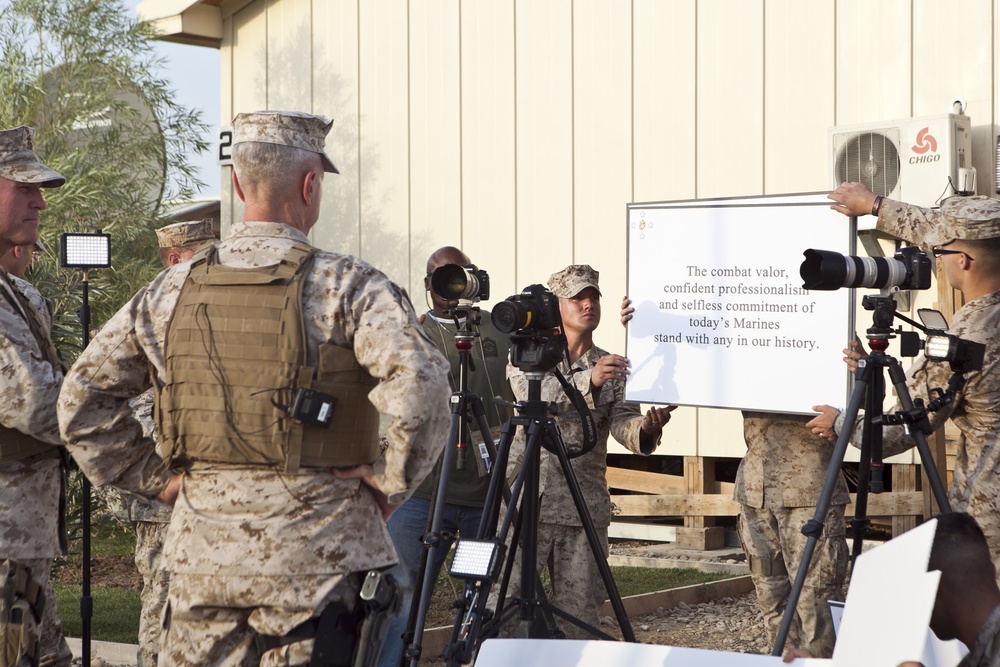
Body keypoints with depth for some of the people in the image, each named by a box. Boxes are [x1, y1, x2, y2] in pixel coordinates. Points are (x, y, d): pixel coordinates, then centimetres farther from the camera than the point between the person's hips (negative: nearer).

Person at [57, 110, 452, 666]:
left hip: (201, 555, 4)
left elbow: (82, 399, 8)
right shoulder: (348, 286, -10)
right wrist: (393, 482, -9)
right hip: (315, 556, -4)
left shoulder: (173, 291, 4)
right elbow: (420, 386, -23)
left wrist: (152, 478, 12)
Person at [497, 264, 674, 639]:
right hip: (524, 502, -3)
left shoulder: (613, 369, 14)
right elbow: (530, 392, -16)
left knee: (579, 611, 3)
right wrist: (588, 381, -31)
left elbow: (621, 424, -1)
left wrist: (647, 428, -25)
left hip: (585, 508, 3)